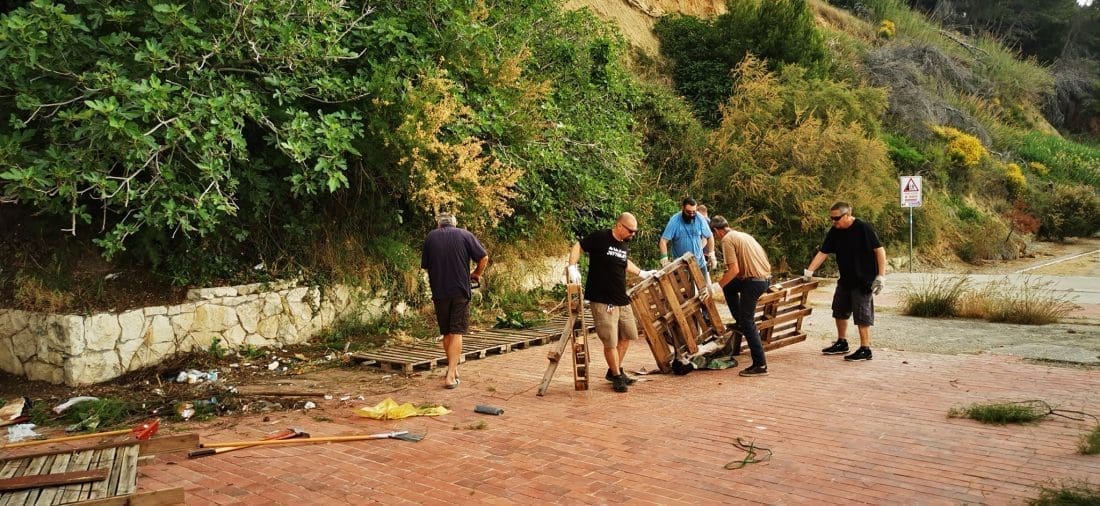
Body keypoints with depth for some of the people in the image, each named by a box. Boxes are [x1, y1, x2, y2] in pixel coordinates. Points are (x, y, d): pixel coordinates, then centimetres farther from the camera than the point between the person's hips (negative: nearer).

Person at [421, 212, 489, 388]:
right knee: (456, 333, 0)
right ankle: (451, 375, -8)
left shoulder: (430, 237, 5)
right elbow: (484, 257, -4)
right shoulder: (465, 235, 0)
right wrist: (476, 274, 13)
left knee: (446, 333, 16)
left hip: (439, 292, 2)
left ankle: (453, 369, 27)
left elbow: (424, 265, 11)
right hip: (461, 291, -2)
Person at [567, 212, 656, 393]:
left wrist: (642, 273, 34)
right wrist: (572, 267, -20)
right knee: (610, 341, -5)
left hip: (622, 300, 8)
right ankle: (617, 377, 12)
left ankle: (615, 370, 32)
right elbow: (577, 246, -8)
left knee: (627, 335, 16)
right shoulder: (600, 237, -12)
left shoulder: (624, 245, 11)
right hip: (602, 301, -8)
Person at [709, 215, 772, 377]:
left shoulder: (727, 240, -7)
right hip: (765, 277, 9)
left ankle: (760, 365, -2)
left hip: (754, 280, -9)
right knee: (729, 286, 27)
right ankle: (740, 323, 27)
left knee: (747, 322, -2)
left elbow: (734, 269, -17)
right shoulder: (742, 235, 20)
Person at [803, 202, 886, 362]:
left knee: (862, 315, -6)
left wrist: (881, 276, -19)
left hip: (864, 281, -8)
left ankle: (865, 350, 2)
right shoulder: (834, 232, 3)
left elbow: (880, 250, -16)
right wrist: (809, 272, -2)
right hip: (846, 280, 8)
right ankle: (841, 343, 34)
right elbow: (823, 253, 6)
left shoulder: (863, 228, -17)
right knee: (839, 311, 18)